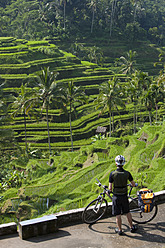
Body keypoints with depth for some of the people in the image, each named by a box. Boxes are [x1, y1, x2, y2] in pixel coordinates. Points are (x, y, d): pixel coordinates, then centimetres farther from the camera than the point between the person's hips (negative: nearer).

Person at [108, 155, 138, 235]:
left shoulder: (112, 174, -15)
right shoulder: (127, 173, -9)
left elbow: (110, 188, -12)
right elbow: (133, 184, 0)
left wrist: (109, 191, 11)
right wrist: (135, 185, 24)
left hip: (116, 196, -2)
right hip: (124, 196, 3)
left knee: (118, 214, 9)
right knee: (127, 212, 20)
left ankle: (119, 230, 18)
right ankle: (132, 227, 30)